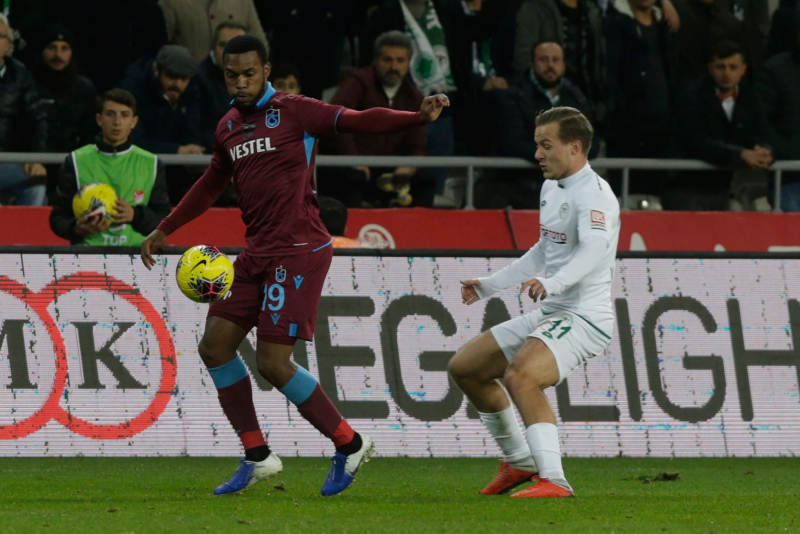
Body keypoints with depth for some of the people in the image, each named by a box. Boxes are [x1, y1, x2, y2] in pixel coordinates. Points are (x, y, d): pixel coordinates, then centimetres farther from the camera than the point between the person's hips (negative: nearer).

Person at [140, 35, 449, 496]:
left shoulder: (294, 112, -8)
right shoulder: (228, 128, 14)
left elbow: (359, 121, -18)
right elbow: (212, 185, 31)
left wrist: (418, 117, -34)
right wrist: (166, 229, 36)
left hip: (298, 252, -8)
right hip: (257, 254, 8)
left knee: (273, 363, -12)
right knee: (215, 345, 4)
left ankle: (349, 444, 4)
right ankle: (257, 457, 13)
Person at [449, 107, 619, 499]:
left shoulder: (593, 194, -16)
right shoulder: (551, 188, 14)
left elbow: (594, 249, -36)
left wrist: (551, 283, -52)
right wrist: (489, 286, 31)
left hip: (583, 318, -10)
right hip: (548, 316, 10)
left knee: (520, 376, -34)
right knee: (464, 368, 15)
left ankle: (552, 479, -35)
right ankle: (519, 463, 25)